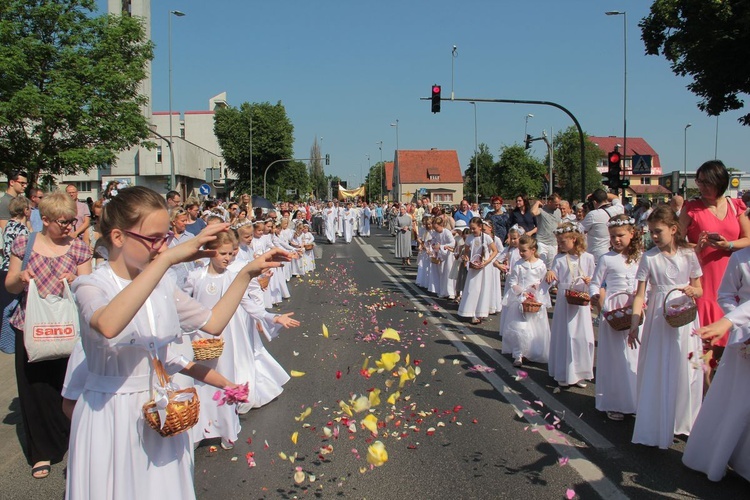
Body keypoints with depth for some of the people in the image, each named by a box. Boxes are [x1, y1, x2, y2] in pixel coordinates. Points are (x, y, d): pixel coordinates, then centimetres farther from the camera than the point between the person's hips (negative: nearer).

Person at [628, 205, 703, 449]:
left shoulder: (688, 255, 1)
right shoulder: (649, 257, -3)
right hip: (658, 320, -1)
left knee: (685, 371, 7)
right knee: (657, 374, 2)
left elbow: (699, 290, 9)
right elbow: (640, 294, -4)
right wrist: (634, 324, -12)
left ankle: (683, 421, 25)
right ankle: (657, 427, 13)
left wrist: (692, 291, -15)